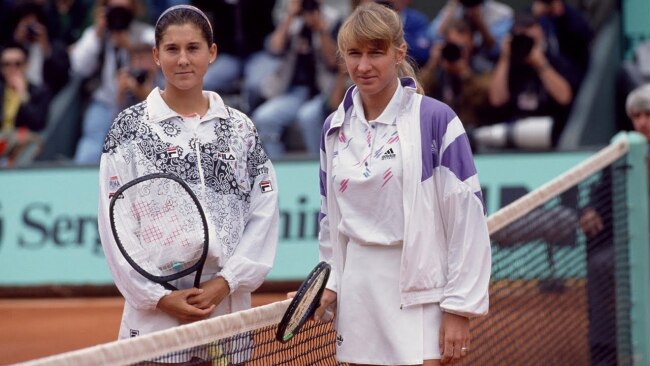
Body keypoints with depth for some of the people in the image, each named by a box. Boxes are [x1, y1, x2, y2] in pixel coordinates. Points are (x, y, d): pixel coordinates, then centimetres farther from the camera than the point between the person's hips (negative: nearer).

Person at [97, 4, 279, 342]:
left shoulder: (240, 128, 10)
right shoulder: (130, 127, 3)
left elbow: (263, 216, 5)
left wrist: (226, 282, -7)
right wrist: (159, 297, -9)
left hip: (228, 308, 2)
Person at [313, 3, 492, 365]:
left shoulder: (435, 120, -7)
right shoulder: (335, 128, 10)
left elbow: (466, 218, -9)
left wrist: (459, 308, -11)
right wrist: (330, 283, 8)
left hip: (418, 299, -5)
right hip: (358, 301, 5)